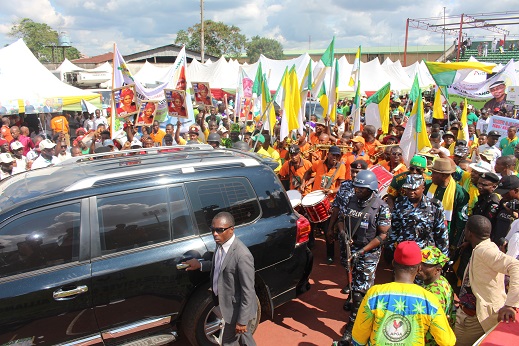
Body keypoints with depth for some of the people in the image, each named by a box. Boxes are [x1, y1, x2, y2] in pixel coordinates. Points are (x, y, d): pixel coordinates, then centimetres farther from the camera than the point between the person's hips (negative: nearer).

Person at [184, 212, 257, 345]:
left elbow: (248, 291, -26)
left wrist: (242, 320, -20)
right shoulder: (221, 244, -8)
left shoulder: (242, 255, -33)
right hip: (228, 304, 7)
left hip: (238, 309, -7)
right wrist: (200, 265, 2)